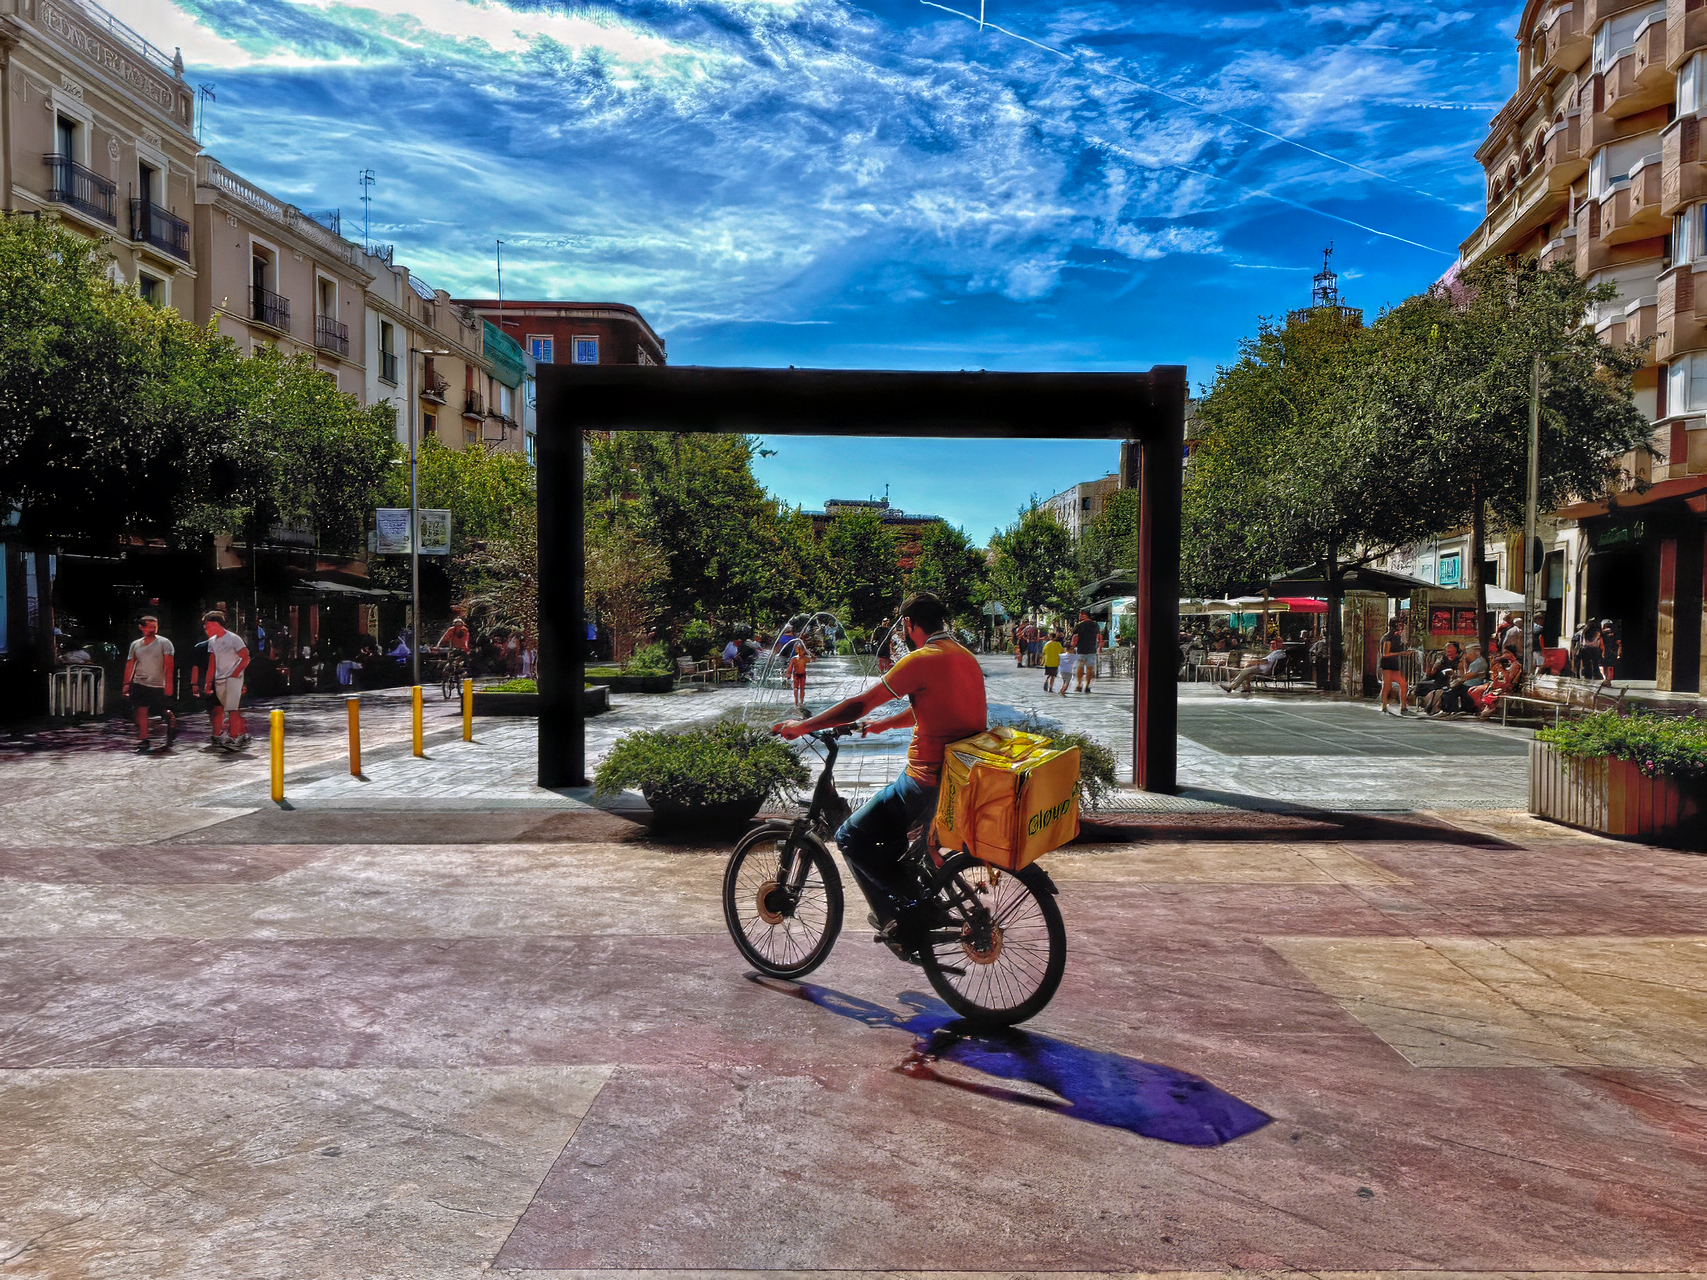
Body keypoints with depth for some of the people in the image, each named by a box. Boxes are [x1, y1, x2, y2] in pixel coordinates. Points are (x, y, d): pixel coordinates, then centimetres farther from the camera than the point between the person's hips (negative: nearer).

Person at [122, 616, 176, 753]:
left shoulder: (164, 643, 0)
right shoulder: (135, 644, 11)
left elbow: (168, 664, -5)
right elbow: (130, 664, 14)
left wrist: (168, 683, -13)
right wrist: (127, 683, 7)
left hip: (157, 685, -2)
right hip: (139, 684, 2)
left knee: (162, 712, 3)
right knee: (141, 712, -5)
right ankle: (143, 741, -3)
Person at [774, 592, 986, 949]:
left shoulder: (922, 660, -15)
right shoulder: (965, 656, 13)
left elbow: (859, 705, -14)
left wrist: (801, 726, -4)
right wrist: (884, 723, 37)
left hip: (928, 780, -9)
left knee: (851, 839, 1)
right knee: (891, 831, 29)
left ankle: (904, 913, -2)